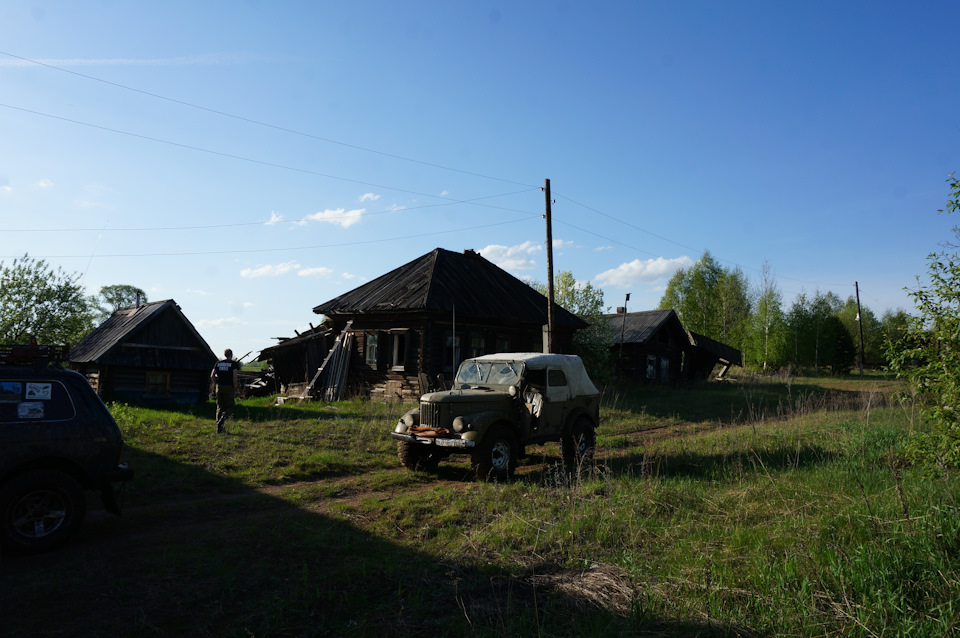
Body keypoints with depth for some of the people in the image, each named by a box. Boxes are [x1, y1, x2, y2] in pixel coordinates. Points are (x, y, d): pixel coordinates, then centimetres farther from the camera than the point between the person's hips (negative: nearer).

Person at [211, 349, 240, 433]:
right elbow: (234, 377, -12)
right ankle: (221, 420, -20)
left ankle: (219, 429, 10)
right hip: (229, 387, -4)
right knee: (230, 407, 6)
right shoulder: (233, 363, -3)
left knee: (220, 407, 11)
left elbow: (212, 376, 4)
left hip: (219, 387, 4)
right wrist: (235, 389, -4)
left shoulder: (218, 363, 10)